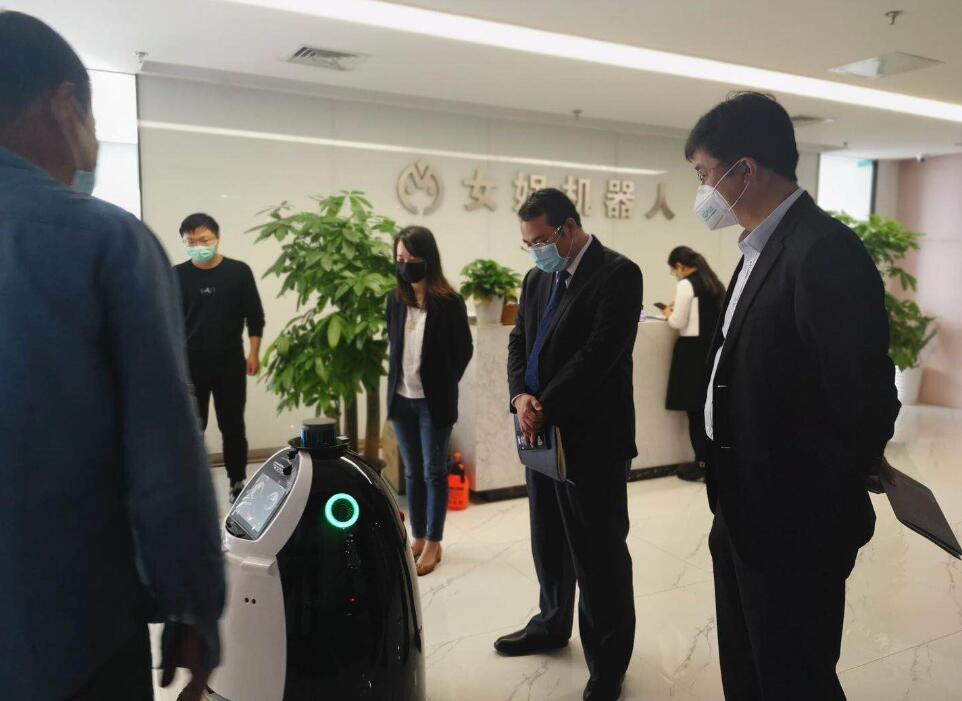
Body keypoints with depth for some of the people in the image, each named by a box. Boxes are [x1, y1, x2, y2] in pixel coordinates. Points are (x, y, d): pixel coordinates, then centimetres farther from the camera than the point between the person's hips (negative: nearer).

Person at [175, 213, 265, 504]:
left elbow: (255, 315, 2)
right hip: (190, 362, 1)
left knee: (232, 425, 7)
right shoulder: (177, 275, 1)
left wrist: (254, 353, -3)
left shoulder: (238, 271, -2)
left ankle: (237, 481, 21)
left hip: (230, 361, 0)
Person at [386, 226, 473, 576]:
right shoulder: (395, 300, 3)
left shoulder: (449, 302, -12)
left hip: (433, 401, -4)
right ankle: (418, 538, 25)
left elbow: (464, 349, -3)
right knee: (412, 472, 13)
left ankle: (434, 543, 16)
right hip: (402, 398, 5)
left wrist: (443, 386, 0)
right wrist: (397, 383, 9)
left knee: (434, 472, 4)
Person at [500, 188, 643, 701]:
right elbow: (519, 343, 10)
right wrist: (520, 396, -9)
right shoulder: (536, 279, 12)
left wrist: (545, 408, -17)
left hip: (593, 437, -7)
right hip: (544, 433, 7)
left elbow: (600, 354, -20)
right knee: (548, 541, 20)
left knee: (599, 552, 4)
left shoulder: (618, 274, -11)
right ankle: (553, 624, 42)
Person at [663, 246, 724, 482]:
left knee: (695, 409, 1)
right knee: (710, 407, 12)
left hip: (694, 350, -8)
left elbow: (678, 323, -13)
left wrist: (669, 313, 6)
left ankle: (703, 464, 7)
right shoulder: (713, 282, 13)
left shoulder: (686, 284, -12)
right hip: (714, 347, 8)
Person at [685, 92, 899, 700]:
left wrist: (822, 522, -11)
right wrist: (731, 508, 11)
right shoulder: (763, 249, 9)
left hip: (794, 528, -9)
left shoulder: (825, 251, -21)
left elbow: (867, 405, -23)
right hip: (745, 518, 9)